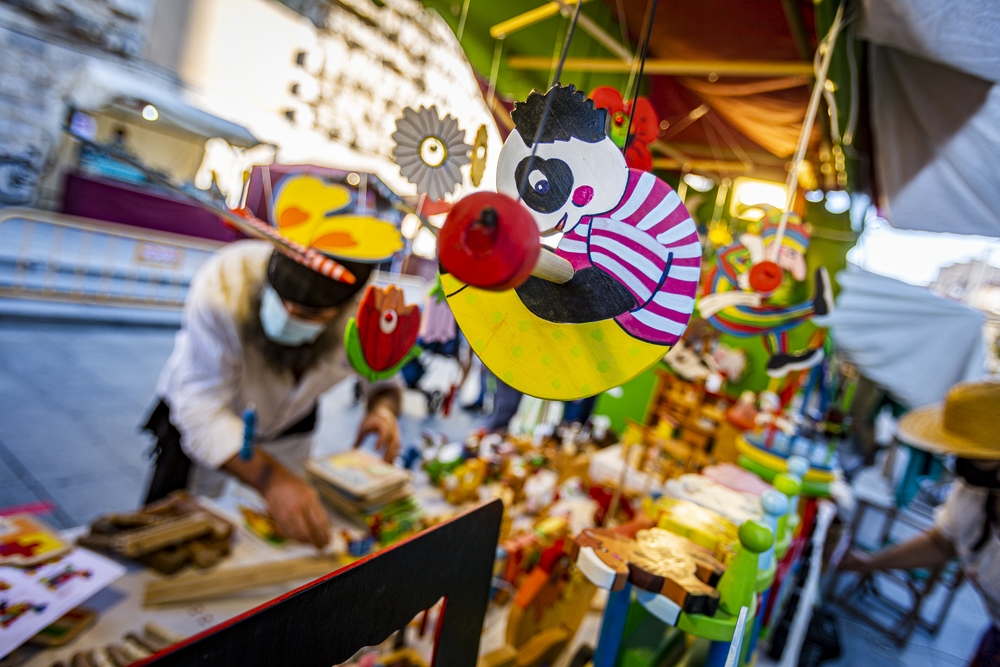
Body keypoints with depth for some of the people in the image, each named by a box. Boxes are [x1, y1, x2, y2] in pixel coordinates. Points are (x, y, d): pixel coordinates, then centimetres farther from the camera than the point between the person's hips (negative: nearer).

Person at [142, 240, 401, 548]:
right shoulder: (223, 284, -41)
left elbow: (384, 375, -10)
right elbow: (201, 412, -41)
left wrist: (383, 406, -34)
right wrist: (271, 478, -55)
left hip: (290, 424, 3)